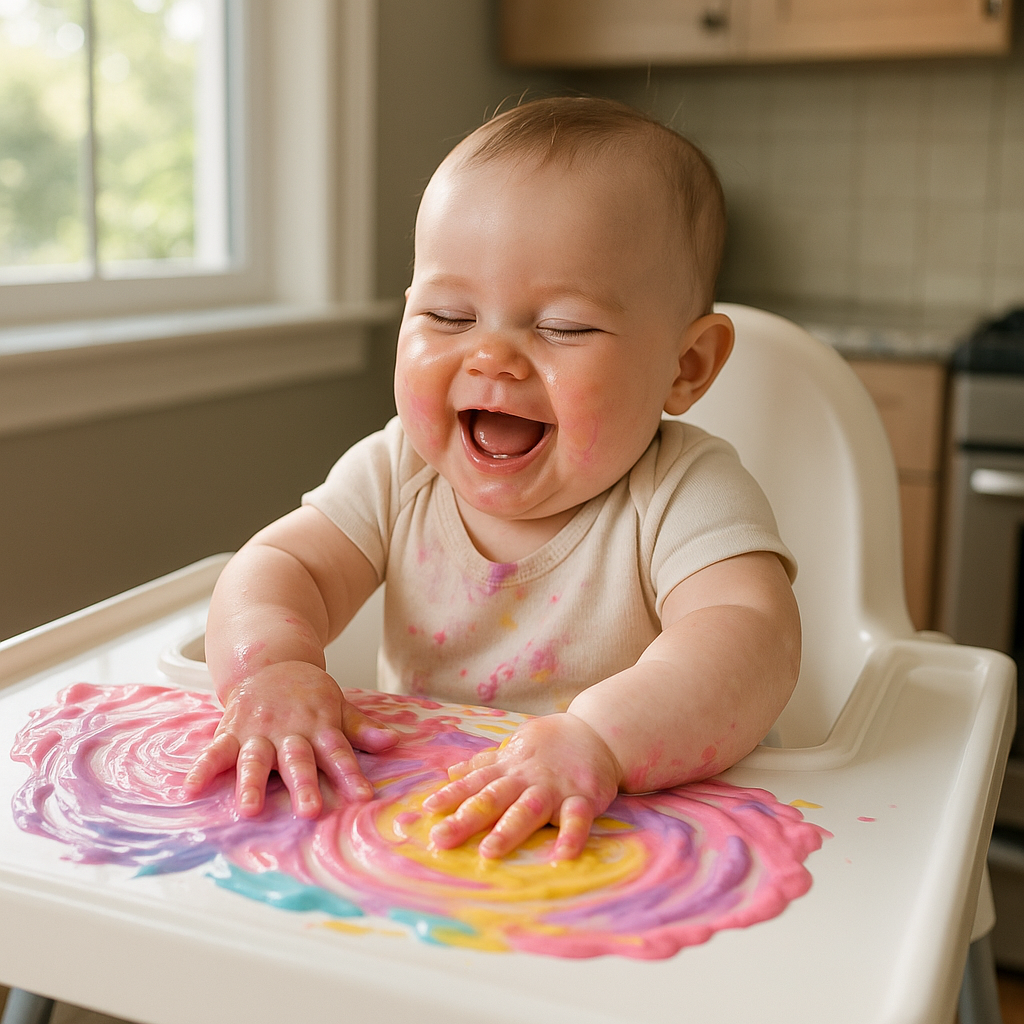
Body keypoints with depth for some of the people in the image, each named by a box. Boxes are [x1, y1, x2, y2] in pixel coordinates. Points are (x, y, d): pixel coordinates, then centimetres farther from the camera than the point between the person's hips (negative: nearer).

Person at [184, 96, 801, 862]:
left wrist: (596, 739, -48)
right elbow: (278, 567, -6)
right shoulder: (396, 475, -2)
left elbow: (750, 639, -31)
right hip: (413, 817, 4)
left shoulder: (686, 497, -16)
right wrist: (274, 666, -29)